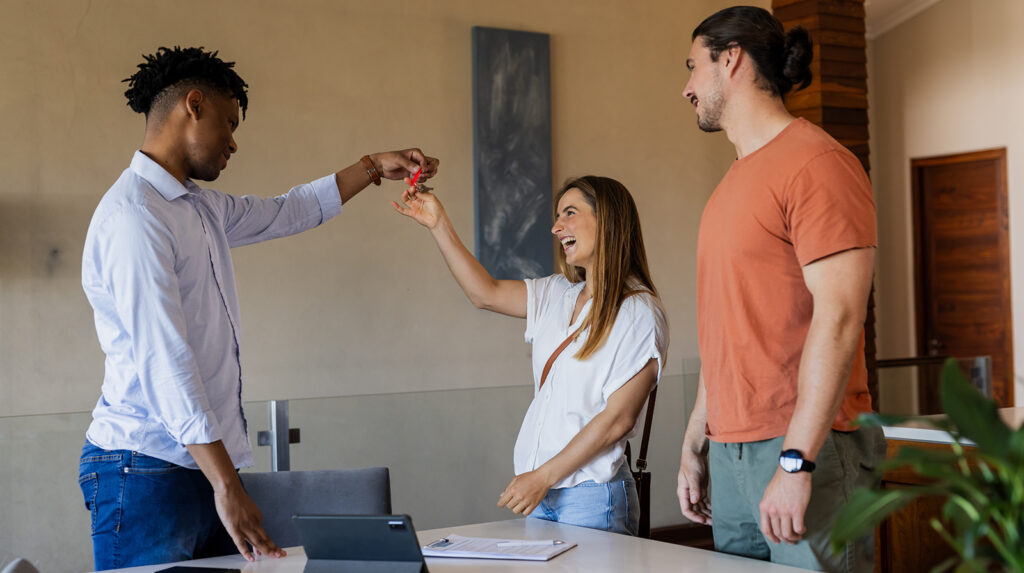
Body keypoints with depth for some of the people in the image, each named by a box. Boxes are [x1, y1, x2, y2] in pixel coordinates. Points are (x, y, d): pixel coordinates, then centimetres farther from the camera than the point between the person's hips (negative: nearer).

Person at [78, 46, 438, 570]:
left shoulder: (202, 208, 16)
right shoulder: (133, 216, -14)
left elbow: (289, 212, 35)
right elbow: (164, 361, -21)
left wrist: (374, 167, 33)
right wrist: (226, 486, -24)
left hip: (206, 462, 9)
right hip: (148, 469, -9)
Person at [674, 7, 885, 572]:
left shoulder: (815, 162, -10)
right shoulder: (733, 184, 19)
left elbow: (839, 316, -18)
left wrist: (796, 461, -22)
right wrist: (694, 446, 18)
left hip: (804, 449, -8)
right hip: (730, 455, 8)